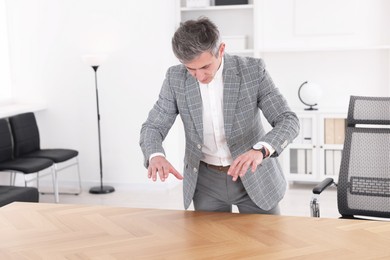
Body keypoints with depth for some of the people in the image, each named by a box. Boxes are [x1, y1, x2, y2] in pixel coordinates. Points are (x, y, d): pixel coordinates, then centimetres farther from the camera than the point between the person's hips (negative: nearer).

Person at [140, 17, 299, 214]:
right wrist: (155, 156, -32)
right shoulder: (176, 78, -10)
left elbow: (288, 121, -20)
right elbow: (152, 127, -8)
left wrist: (260, 150, -41)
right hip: (205, 180, 2)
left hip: (254, 176, -1)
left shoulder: (253, 70, -16)